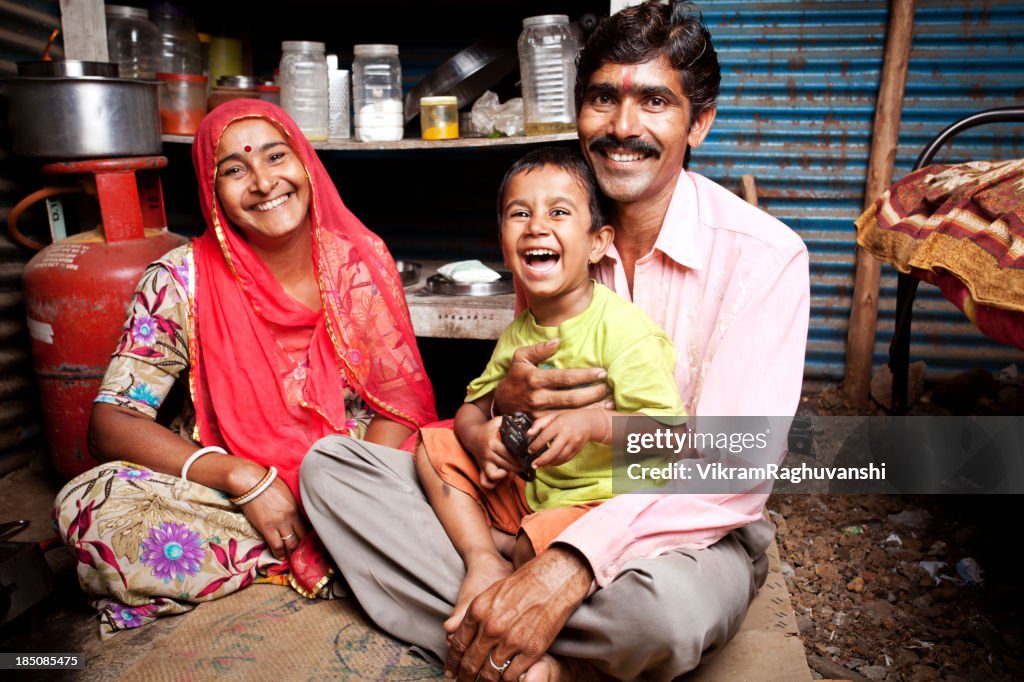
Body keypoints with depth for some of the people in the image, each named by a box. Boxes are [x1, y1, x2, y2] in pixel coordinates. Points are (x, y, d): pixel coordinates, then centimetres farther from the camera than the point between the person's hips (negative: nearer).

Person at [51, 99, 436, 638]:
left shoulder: (361, 259, -6)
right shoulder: (182, 280, -10)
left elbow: (403, 395, -4)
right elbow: (109, 424, -12)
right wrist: (245, 477, -23)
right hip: (229, 488, 1)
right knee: (88, 507, -27)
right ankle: (339, 552, -17)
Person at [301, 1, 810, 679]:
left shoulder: (762, 254, -14)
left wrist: (570, 566, -34)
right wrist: (508, 399, -18)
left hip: (691, 531, -4)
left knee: (664, 606, -42)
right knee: (330, 463, -8)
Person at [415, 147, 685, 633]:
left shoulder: (625, 329, -18)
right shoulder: (518, 333, 4)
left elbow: (675, 432, -21)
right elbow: (473, 407, 8)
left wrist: (595, 423, -35)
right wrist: (480, 438, -15)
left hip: (600, 501, -7)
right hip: (524, 490, 7)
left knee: (542, 537, -36)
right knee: (433, 446, 2)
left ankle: (510, 551, -2)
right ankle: (485, 558, -12)